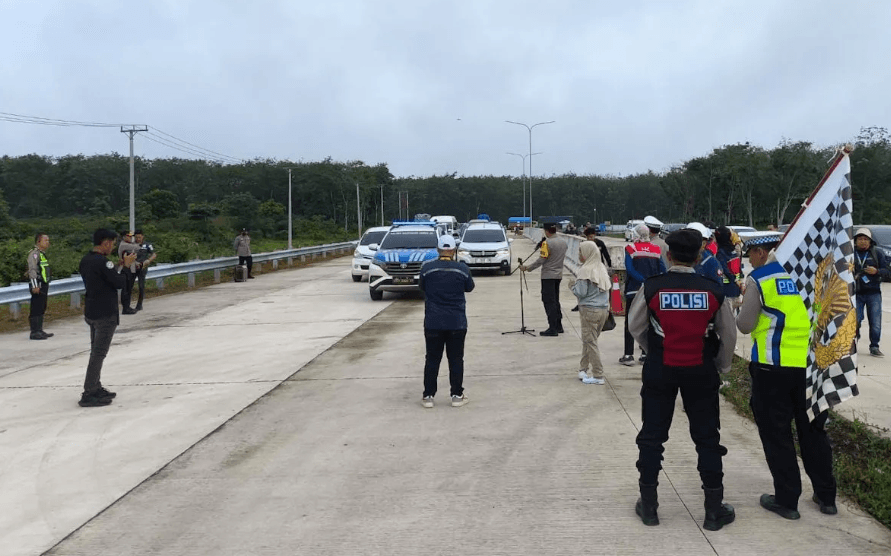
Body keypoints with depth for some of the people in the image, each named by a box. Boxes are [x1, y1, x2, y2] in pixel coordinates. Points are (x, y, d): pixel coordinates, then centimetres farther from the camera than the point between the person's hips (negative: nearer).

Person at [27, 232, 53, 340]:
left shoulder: (42, 253, 19)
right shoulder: (34, 253, -11)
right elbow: (32, 270, -19)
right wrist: (35, 286, -24)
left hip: (43, 285, 10)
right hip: (38, 286, -10)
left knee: (42, 309, 13)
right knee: (36, 309, -8)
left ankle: (39, 331, 19)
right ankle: (34, 332, -6)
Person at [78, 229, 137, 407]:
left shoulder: (86, 260, 8)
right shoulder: (103, 262, -20)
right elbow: (120, 283, -17)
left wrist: (119, 265, 11)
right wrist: (126, 265, -3)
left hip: (91, 313, 9)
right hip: (105, 315, -9)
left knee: (96, 352, 17)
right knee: (98, 354, -4)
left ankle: (96, 389, 25)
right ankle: (88, 395, -2)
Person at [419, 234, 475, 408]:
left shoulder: (427, 268, -8)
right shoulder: (462, 268, -7)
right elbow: (469, 288, 9)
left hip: (433, 322, 0)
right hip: (457, 322, 0)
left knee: (432, 359, 9)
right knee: (456, 359, 9)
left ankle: (428, 396, 12)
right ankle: (457, 395, 13)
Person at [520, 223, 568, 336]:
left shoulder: (547, 243, -16)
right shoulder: (563, 242, 8)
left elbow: (541, 260, -18)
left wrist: (527, 268, -9)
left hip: (548, 276, -8)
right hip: (558, 275, 8)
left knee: (549, 301, -5)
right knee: (555, 301, 17)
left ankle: (552, 328, -8)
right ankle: (559, 326, 21)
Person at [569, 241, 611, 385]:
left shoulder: (585, 270, -12)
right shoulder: (602, 268, 10)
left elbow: (581, 292, -13)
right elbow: (606, 289, 13)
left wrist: (573, 285, 4)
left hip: (589, 310, -7)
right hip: (604, 309, 7)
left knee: (590, 342, -1)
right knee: (588, 341, 15)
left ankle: (598, 375, 0)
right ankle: (584, 369, 21)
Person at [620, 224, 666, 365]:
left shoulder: (631, 249, -6)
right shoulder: (656, 250, 5)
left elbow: (630, 269, -16)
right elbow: (662, 271, 3)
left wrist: (644, 281, -15)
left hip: (633, 290, -3)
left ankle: (628, 355, 2)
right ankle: (645, 355, 13)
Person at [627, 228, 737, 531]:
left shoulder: (651, 287, -11)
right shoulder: (713, 290, -7)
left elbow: (635, 327, 1)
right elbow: (729, 334, 3)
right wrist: (721, 367, 18)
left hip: (660, 370, -1)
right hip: (701, 370, 1)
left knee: (652, 435, 11)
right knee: (707, 437, 11)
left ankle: (648, 504, 18)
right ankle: (714, 509, 17)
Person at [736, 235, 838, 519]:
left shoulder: (758, 279, -7)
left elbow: (745, 325, -4)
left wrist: (743, 308, 14)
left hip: (774, 366, -5)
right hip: (813, 363, 5)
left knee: (776, 434, 8)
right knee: (813, 431, 18)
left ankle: (786, 499, 13)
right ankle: (826, 496, 26)